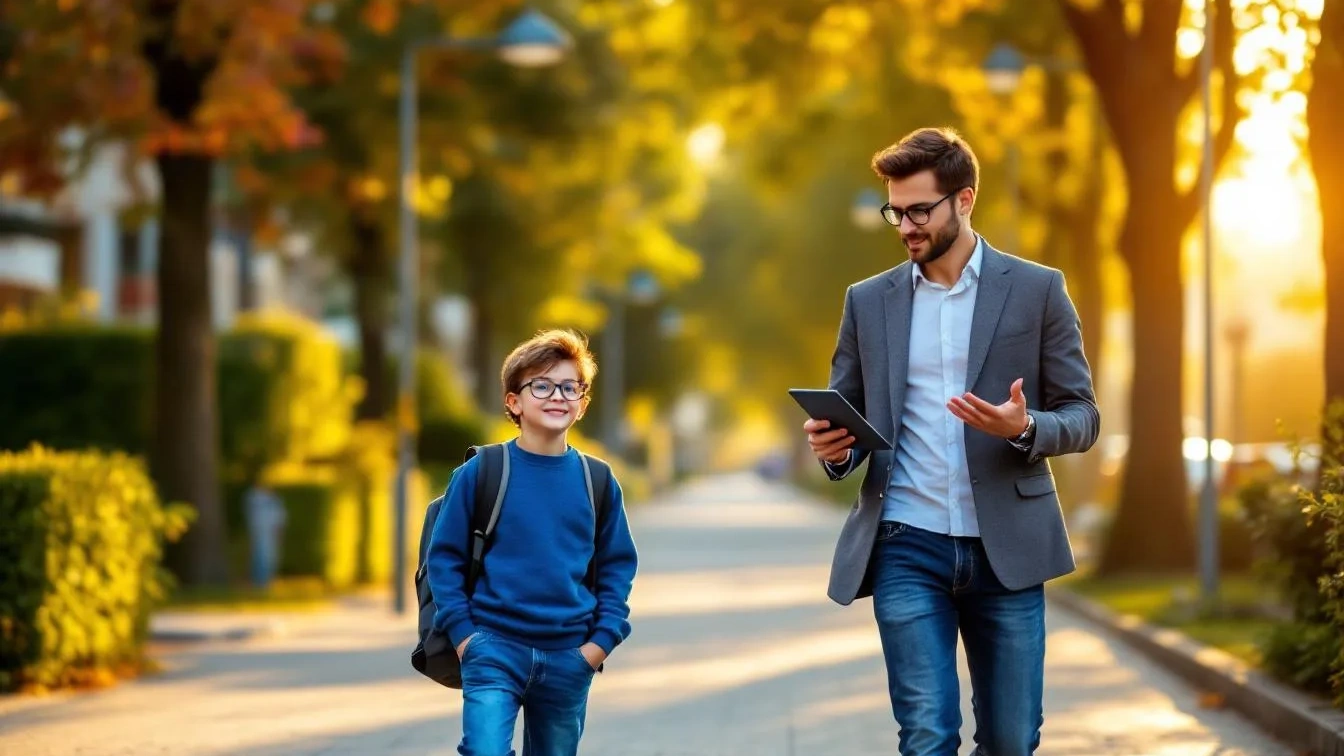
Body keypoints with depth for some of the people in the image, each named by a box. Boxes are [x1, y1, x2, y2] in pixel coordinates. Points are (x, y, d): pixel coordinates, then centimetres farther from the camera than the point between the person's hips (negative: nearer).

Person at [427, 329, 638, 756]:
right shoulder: (480, 473, -4)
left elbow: (617, 566, 9)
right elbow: (445, 556, -1)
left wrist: (603, 639, -1)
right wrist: (462, 633, -8)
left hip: (570, 659, 3)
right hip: (495, 649, -3)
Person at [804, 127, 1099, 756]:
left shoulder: (1037, 290, 3)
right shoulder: (868, 301, 10)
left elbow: (1082, 417, 3)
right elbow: (847, 416, 13)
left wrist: (1024, 428, -19)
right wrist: (834, 447, -11)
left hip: (1005, 546, -1)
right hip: (908, 550, 1)